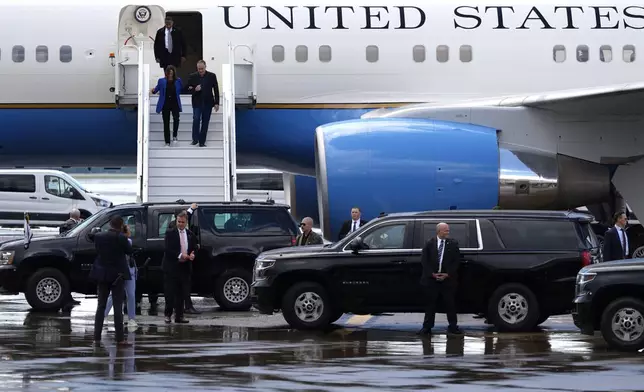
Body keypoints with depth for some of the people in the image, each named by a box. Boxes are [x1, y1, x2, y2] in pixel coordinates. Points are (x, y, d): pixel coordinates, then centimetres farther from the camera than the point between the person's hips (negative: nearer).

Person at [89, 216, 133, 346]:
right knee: (118, 306, -2)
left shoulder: (99, 236, -2)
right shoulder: (121, 238, -15)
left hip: (102, 274, 4)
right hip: (117, 275, -4)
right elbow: (129, 251, -2)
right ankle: (120, 339, -4)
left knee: (101, 306, 9)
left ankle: (97, 338, 5)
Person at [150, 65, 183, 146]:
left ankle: (174, 136, -2)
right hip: (165, 104, 1)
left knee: (176, 119, -23)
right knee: (166, 123, 3)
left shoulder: (178, 81, 3)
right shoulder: (162, 81, 3)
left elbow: (182, 89, 11)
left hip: (175, 104, -1)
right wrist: (153, 91, -17)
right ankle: (167, 142, 11)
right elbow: (156, 89, 1)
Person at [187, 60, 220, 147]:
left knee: (205, 122, 3)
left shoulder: (212, 76, 1)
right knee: (196, 119, -17)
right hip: (197, 103, -1)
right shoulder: (192, 76, 0)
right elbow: (188, 89, 4)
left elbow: (216, 90, 4)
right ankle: (195, 139, -7)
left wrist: (216, 103, -1)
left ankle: (202, 141, 10)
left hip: (208, 103, 1)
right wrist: (195, 89, -18)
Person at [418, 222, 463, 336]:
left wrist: (447, 274, -9)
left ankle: (453, 326, 13)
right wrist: (432, 273, -9)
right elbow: (424, 260, 1)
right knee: (430, 303, 5)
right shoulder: (429, 243, 1)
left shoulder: (453, 243, 1)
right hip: (431, 278, 0)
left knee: (450, 303, 4)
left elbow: (456, 261, 0)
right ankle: (427, 327, 10)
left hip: (448, 278, 0)